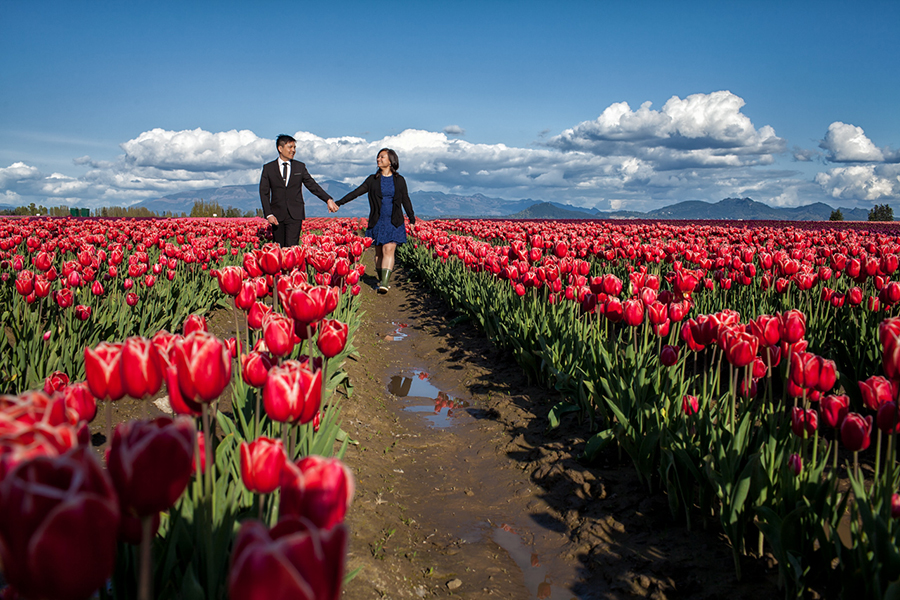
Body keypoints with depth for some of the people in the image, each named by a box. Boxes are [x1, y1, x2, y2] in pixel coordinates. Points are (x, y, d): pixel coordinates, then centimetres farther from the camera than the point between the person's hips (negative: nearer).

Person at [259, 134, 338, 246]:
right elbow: (264, 193, 4)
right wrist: (268, 214, -7)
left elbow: (312, 185, 9)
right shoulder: (268, 168, 6)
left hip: (295, 215, 0)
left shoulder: (300, 167, 10)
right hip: (277, 216, 0)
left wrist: (328, 199, -5)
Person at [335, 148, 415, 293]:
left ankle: (384, 284, -21)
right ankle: (382, 280, 18)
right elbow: (356, 192, 5)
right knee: (379, 252, 5)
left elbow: (406, 200, 9)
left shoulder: (399, 180, 5)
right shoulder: (373, 179, 7)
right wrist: (339, 203, -2)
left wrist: (412, 219, 6)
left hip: (394, 223, -2)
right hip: (377, 222, 2)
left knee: (389, 250, -14)